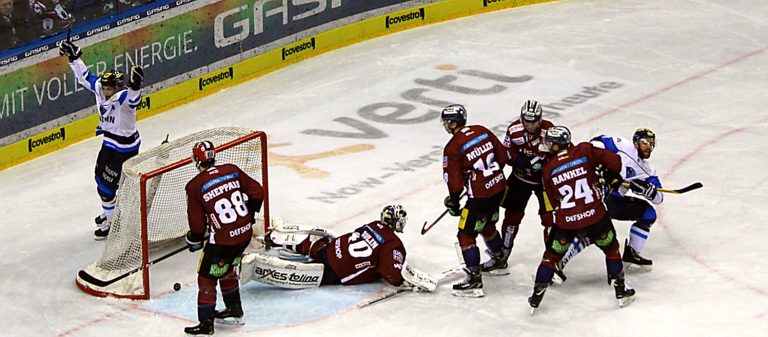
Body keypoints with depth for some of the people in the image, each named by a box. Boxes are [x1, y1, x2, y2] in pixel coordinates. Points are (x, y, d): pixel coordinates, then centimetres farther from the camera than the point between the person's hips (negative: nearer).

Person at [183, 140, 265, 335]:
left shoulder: (194, 187, -12)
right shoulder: (232, 171, 1)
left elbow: (198, 224, -8)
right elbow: (256, 192, 6)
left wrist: (194, 241, 11)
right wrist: (248, 213, 22)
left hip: (222, 240, -6)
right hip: (245, 233, 6)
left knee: (207, 277, 8)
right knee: (226, 269, 28)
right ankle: (234, 309, 39)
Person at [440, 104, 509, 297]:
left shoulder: (453, 147, -15)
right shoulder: (482, 131, 4)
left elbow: (454, 181, -13)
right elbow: (503, 155, 10)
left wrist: (453, 203, 1)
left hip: (480, 196, -8)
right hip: (499, 187, 8)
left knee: (466, 235, 0)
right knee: (487, 224, 30)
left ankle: (474, 280, -4)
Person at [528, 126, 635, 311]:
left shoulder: (548, 170, 2)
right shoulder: (585, 151, -3)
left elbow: (553, 201, 10)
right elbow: (613, 161, -4)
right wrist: (613, 176, 17)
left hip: (565, 222, 1)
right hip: (595, 216, -1)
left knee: (552, 254, 18)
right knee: (611, 247, 21)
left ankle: (537, 295, 17)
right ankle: (621, 290, 21)